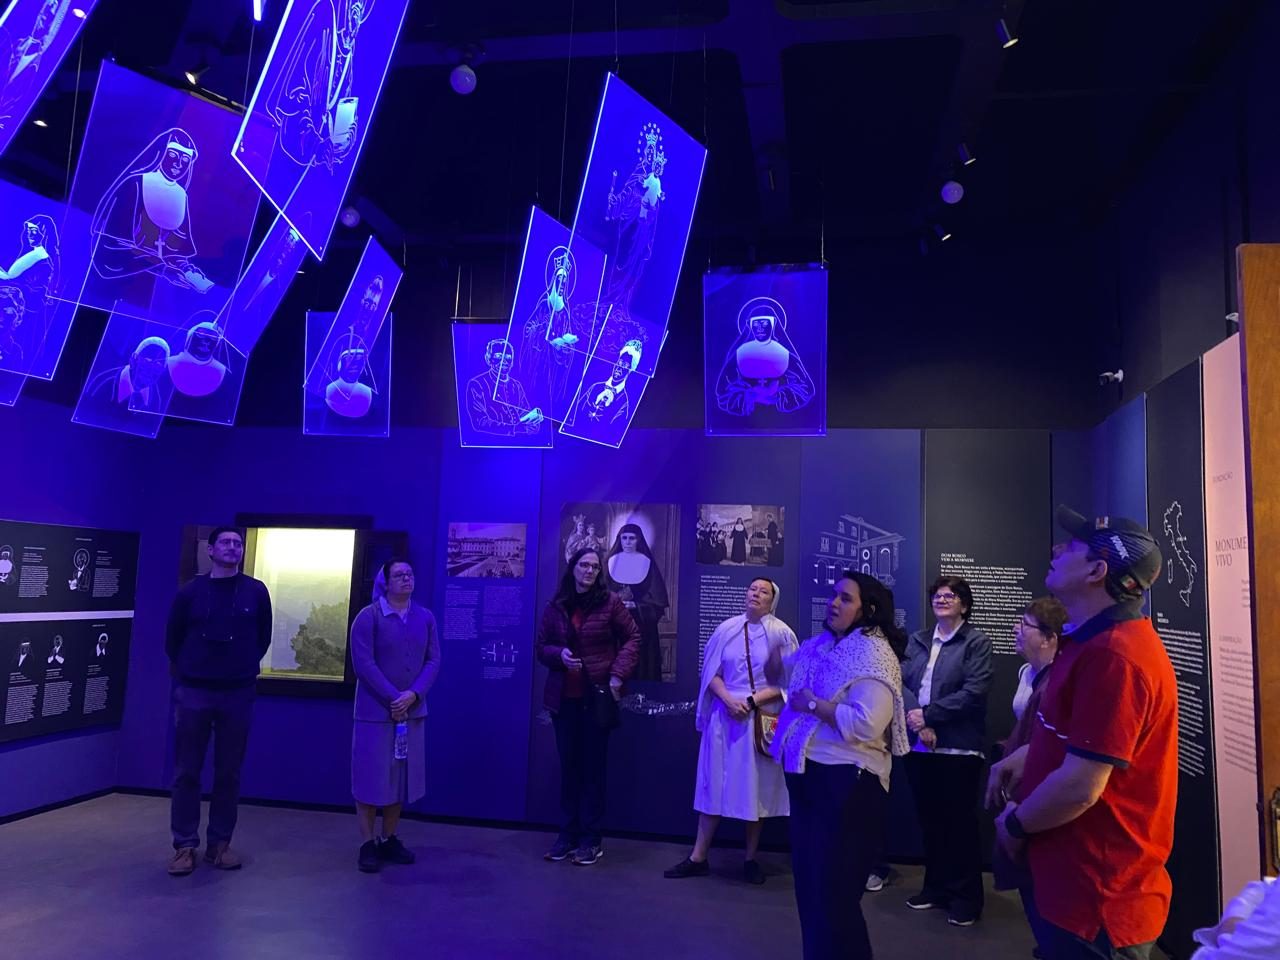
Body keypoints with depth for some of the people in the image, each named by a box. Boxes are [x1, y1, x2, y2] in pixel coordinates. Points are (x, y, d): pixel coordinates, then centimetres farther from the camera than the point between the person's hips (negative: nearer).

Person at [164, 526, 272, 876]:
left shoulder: (256, 592, 1)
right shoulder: (190, 592, 0)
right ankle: (185, 845, 13)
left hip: (237, 694, 0)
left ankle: (220, 843, 17)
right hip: (194, 692, 0)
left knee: (229, 773, 6)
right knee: (187, 772, 3)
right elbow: (173, 640, 11)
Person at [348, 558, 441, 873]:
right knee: (371, 776, 2)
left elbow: (434, 661, 1)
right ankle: (368, 844, 14)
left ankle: (389, 840, 25)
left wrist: (412, 695, -13)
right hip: (375, 711, -4)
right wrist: (392, 698, -17)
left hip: (412, 711, 5)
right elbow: (363, 664, -13)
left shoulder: (426, 618, 5)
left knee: (402, 776, 11)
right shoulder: (368, 616, -8)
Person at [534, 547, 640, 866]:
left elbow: (632, 638, -1)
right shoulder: (555, 607, 3)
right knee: (568, 765, 9)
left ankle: (591, 839, 13)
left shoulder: (610, 602, -5)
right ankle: (568, 834, 20)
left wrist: (618, 674, -11)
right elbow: (540, 647, 9)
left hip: (598, 695, -3)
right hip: (563, 697, 3)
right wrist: (559, 654, -12)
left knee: (593, 767, 4)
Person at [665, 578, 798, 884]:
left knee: (756, 786, 7)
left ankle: (750, 859, 20)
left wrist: (753, 700, -14)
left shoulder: (781, 633, -3)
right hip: (725, 715, 2)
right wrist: (729, 700, -12)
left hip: (763, 719, -1)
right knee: (715, 783, 6)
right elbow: (711, 673, 4)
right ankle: (698, 857, 13)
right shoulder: (727, 629, 3)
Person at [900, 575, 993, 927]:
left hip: (958, 748, -5)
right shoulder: (917, 640, 11)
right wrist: (919, 723, -14)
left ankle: (966, 896, 17)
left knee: (960, 822, 4)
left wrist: (927, 715, -14)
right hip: (920, 746, 5)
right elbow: (902, 682, 2)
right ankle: (935, 887, 28)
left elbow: (973, 693, -14)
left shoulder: (977, 642, -4)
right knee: (929, 820, 13)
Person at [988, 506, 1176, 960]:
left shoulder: (1112, 656, -28)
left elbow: (1080, 787, -28)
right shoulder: (1099, 641, 10)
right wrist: (1023, 757, 7)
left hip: (1096, 898, -10)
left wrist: (1014, 824, -11)